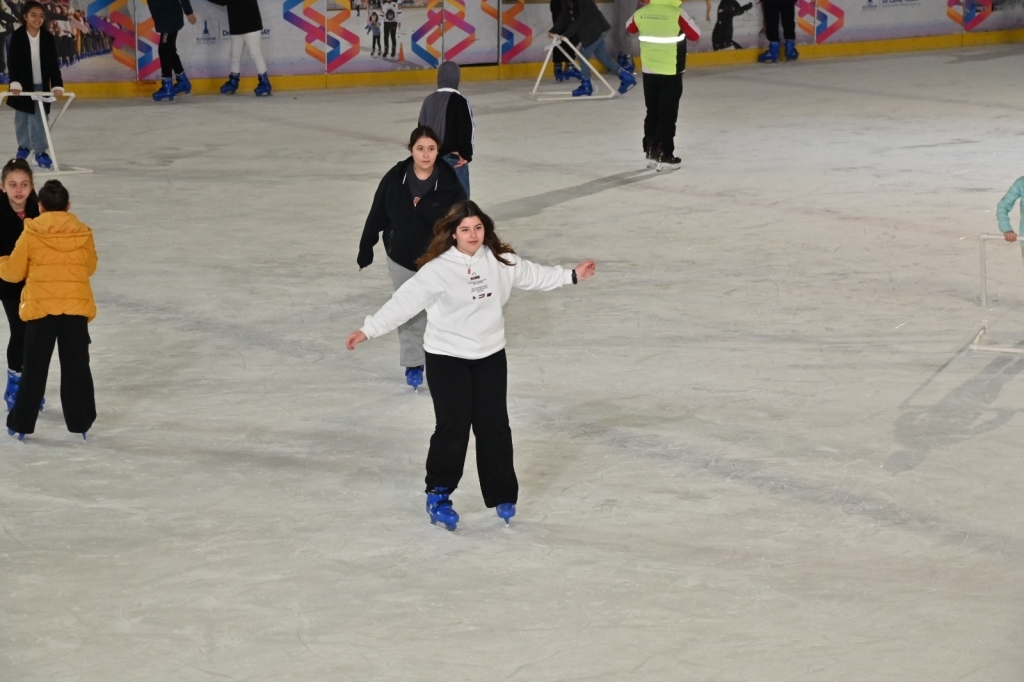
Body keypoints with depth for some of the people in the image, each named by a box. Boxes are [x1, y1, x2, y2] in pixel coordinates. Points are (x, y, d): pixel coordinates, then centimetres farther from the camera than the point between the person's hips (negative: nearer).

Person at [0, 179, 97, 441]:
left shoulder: (31, 234, -6)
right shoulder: (83, 234, 0)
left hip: (41, 309, -1)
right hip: (76, 308, 1)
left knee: (34, 368, 8)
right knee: (76, 367, 11)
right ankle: (80, 423, 15)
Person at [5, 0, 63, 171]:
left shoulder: (48, 38, -6)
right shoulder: (17, 36, -10)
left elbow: (53, 64, -5)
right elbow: (12, 62, -14)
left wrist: (57, 85, -14)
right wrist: (15, 83, -27)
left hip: (41, 85, 0)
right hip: (23, 85, 0)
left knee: (39, 118, -3)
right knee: (22, 118, 12)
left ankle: (40, 151, 6)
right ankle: (24, 146, 31)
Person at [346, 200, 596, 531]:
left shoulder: (499, 261, -1)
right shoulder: (438, 269, -17)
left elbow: (532, 274, 15)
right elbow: (405, 301, -21)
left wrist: (571, 276, 23)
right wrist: (368, 329, -28)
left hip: (490, 355, 4)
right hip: (447, 358, -4)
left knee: (494, 426, 8)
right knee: (453, 428, -7)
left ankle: (502, 495, 21)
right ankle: (438, 495, 8)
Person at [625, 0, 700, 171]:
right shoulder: (677, 14, -17)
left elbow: (630, 27, 17)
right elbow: (695, 35, -8)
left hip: (649, 71, 5)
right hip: (670, 73, -5)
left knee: (653, 112, 16)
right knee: (668, 114, 1)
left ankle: (651, 151, 20)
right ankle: (663, 155, -2)